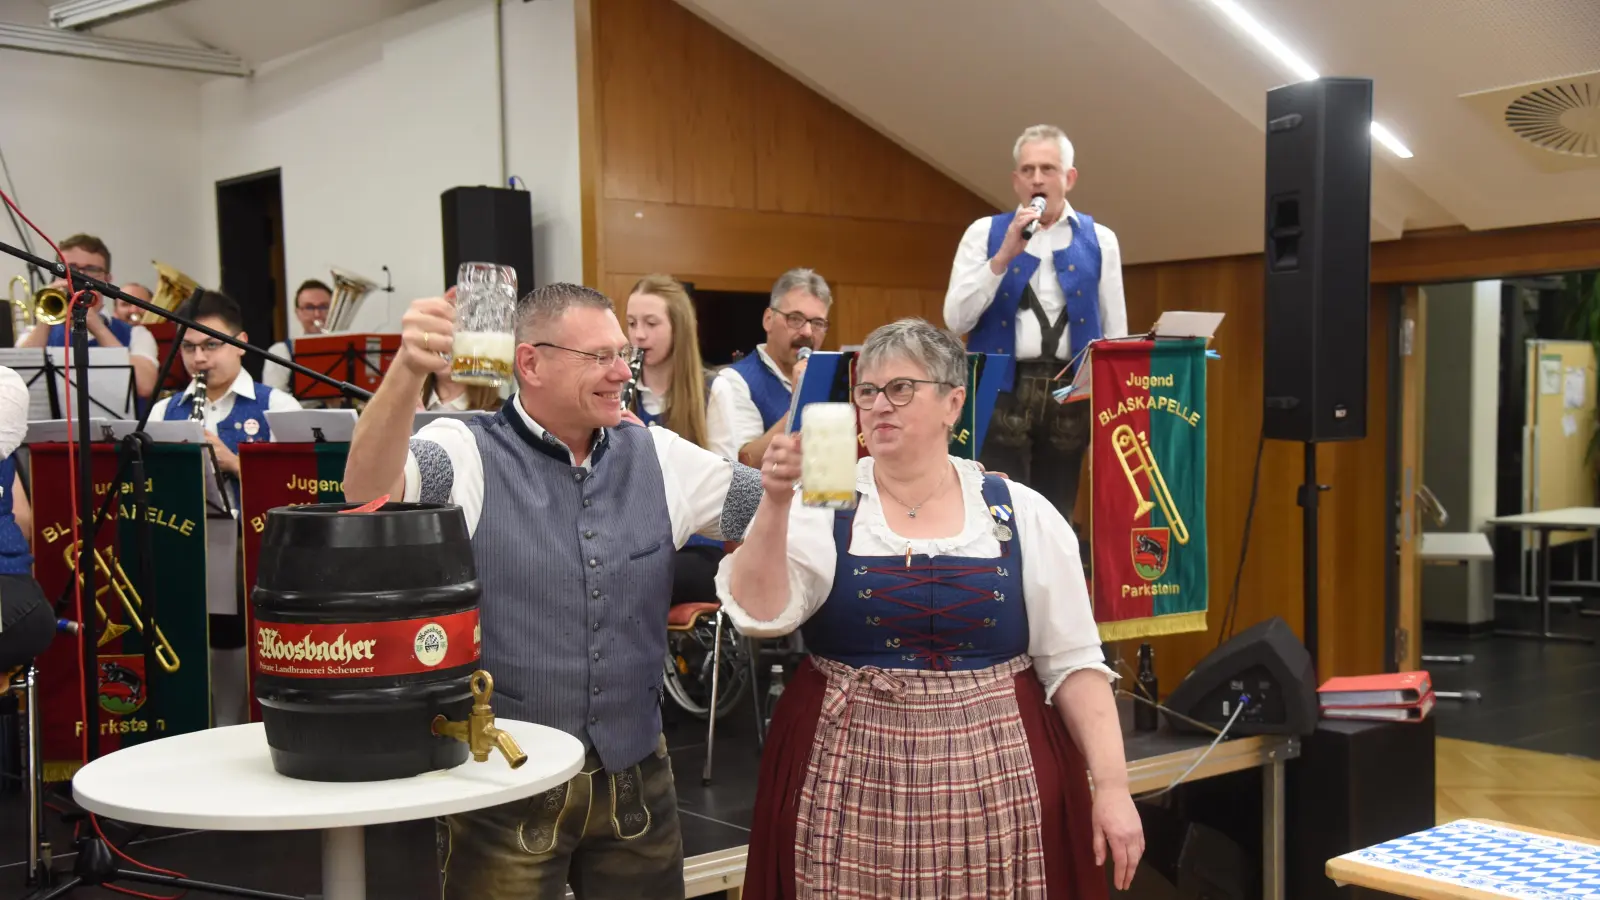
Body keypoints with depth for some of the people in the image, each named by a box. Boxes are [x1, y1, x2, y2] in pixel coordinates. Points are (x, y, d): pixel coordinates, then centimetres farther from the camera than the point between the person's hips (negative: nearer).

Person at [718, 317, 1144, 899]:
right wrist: (775, 504, -23)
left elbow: (1073, 662, 2)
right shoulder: (822, 509, 0)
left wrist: (1112, 785, -5)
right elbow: (759, 615, -13)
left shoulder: (1022, 515, 1)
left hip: (999, 785, 1)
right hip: (851, 787, 0)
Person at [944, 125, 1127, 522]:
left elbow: (1115, 330, 10)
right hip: (1001, 391, -1)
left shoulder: (1099, 240, 8)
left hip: (1070, 394, 2)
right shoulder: (985, 233, 5)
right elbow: (956, 320, -3)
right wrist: (1004, 256, -12)